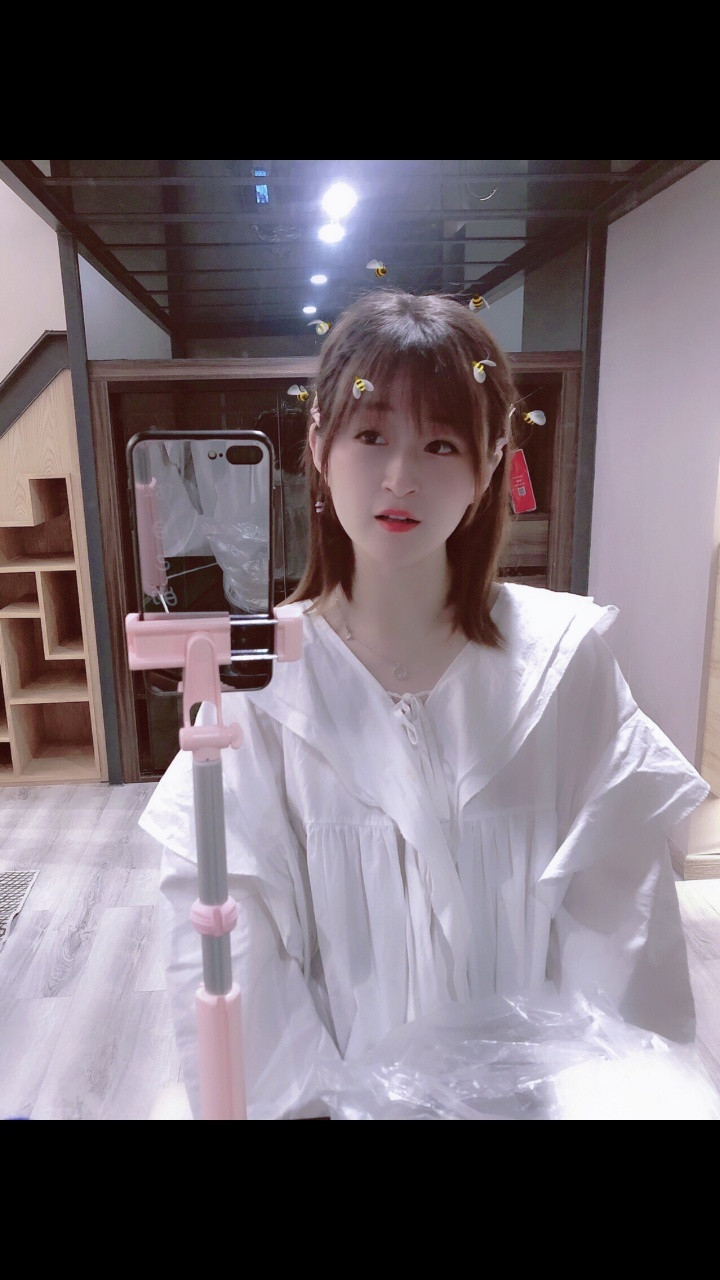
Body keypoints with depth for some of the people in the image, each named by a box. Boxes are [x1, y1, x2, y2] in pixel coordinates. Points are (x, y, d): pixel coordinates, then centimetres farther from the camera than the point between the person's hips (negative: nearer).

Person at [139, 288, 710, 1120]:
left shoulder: (563, 656, -13)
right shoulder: (261, 674, -13)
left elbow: (614, 918, -10)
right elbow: (229, 951, -12)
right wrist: (301, 1098, -18)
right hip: (342, 1086, 0)